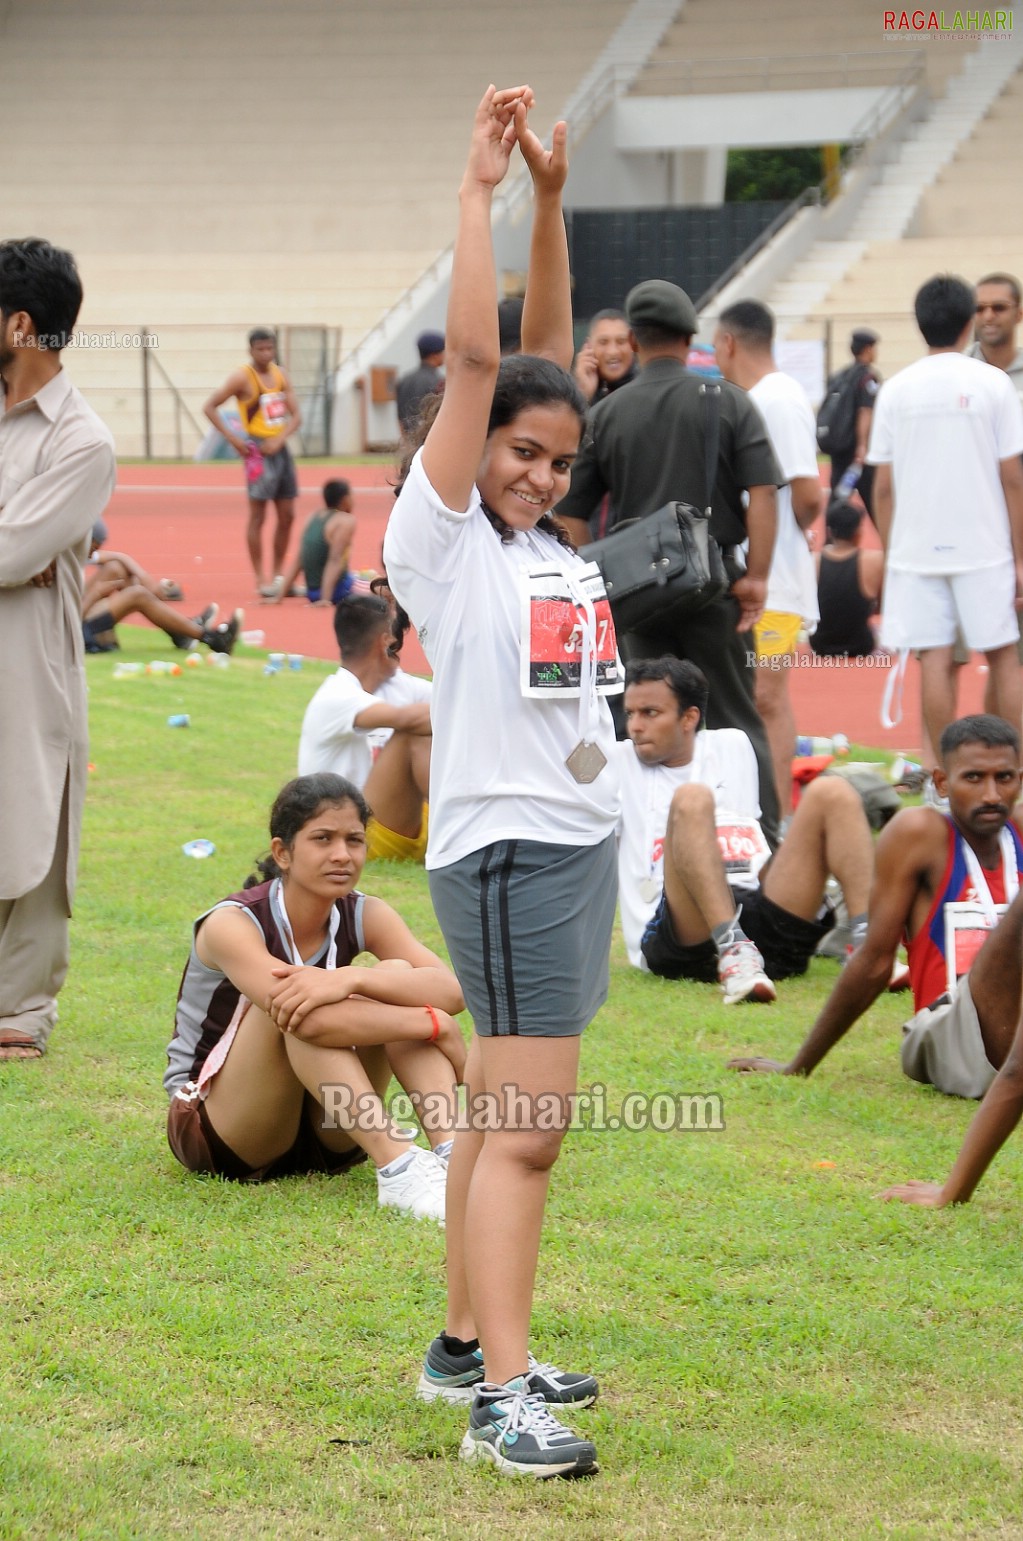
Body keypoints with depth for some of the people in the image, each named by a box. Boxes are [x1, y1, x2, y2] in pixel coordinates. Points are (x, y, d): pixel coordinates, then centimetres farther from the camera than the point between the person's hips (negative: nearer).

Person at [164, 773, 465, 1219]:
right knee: (299, 1005, -31)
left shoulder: (363, 917, -6)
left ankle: (450, 1156, -35)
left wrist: (352, 980, -42)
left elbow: (451, 989, -24)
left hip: (322, 1136, 5)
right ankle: (395, 1168, -41)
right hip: (211, 1129, -4)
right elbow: (296, 1015, -38)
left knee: (397, 975, -17)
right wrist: (435, 1027, -35)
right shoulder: (232, 924, -20)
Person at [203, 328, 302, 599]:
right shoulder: (242, 378, -7)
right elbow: (210, 407, -9)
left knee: (287, 516, 9)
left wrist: (280, 439, -10)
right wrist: (232, 438, -16)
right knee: (258, 515, -5)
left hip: (280, 448, 7)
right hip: (258, 450, -7)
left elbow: (296, 415, 8)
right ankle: (261, 580, -3)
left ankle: (279, 575, 20)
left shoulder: (281, 375, 10)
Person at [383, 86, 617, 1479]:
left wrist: (550, 199, 3)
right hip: (505, 849, -8)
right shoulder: (442, 537, -7)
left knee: (504, 1114, 13)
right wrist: (481, 188, -14)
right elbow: (476, 358, -15)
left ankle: (468, 1346, 21)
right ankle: (501, 1401, -10)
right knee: (526, 1129, -11)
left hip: (580, 842, 8)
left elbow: (549, 353, 9)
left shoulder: (543, 541, 11)